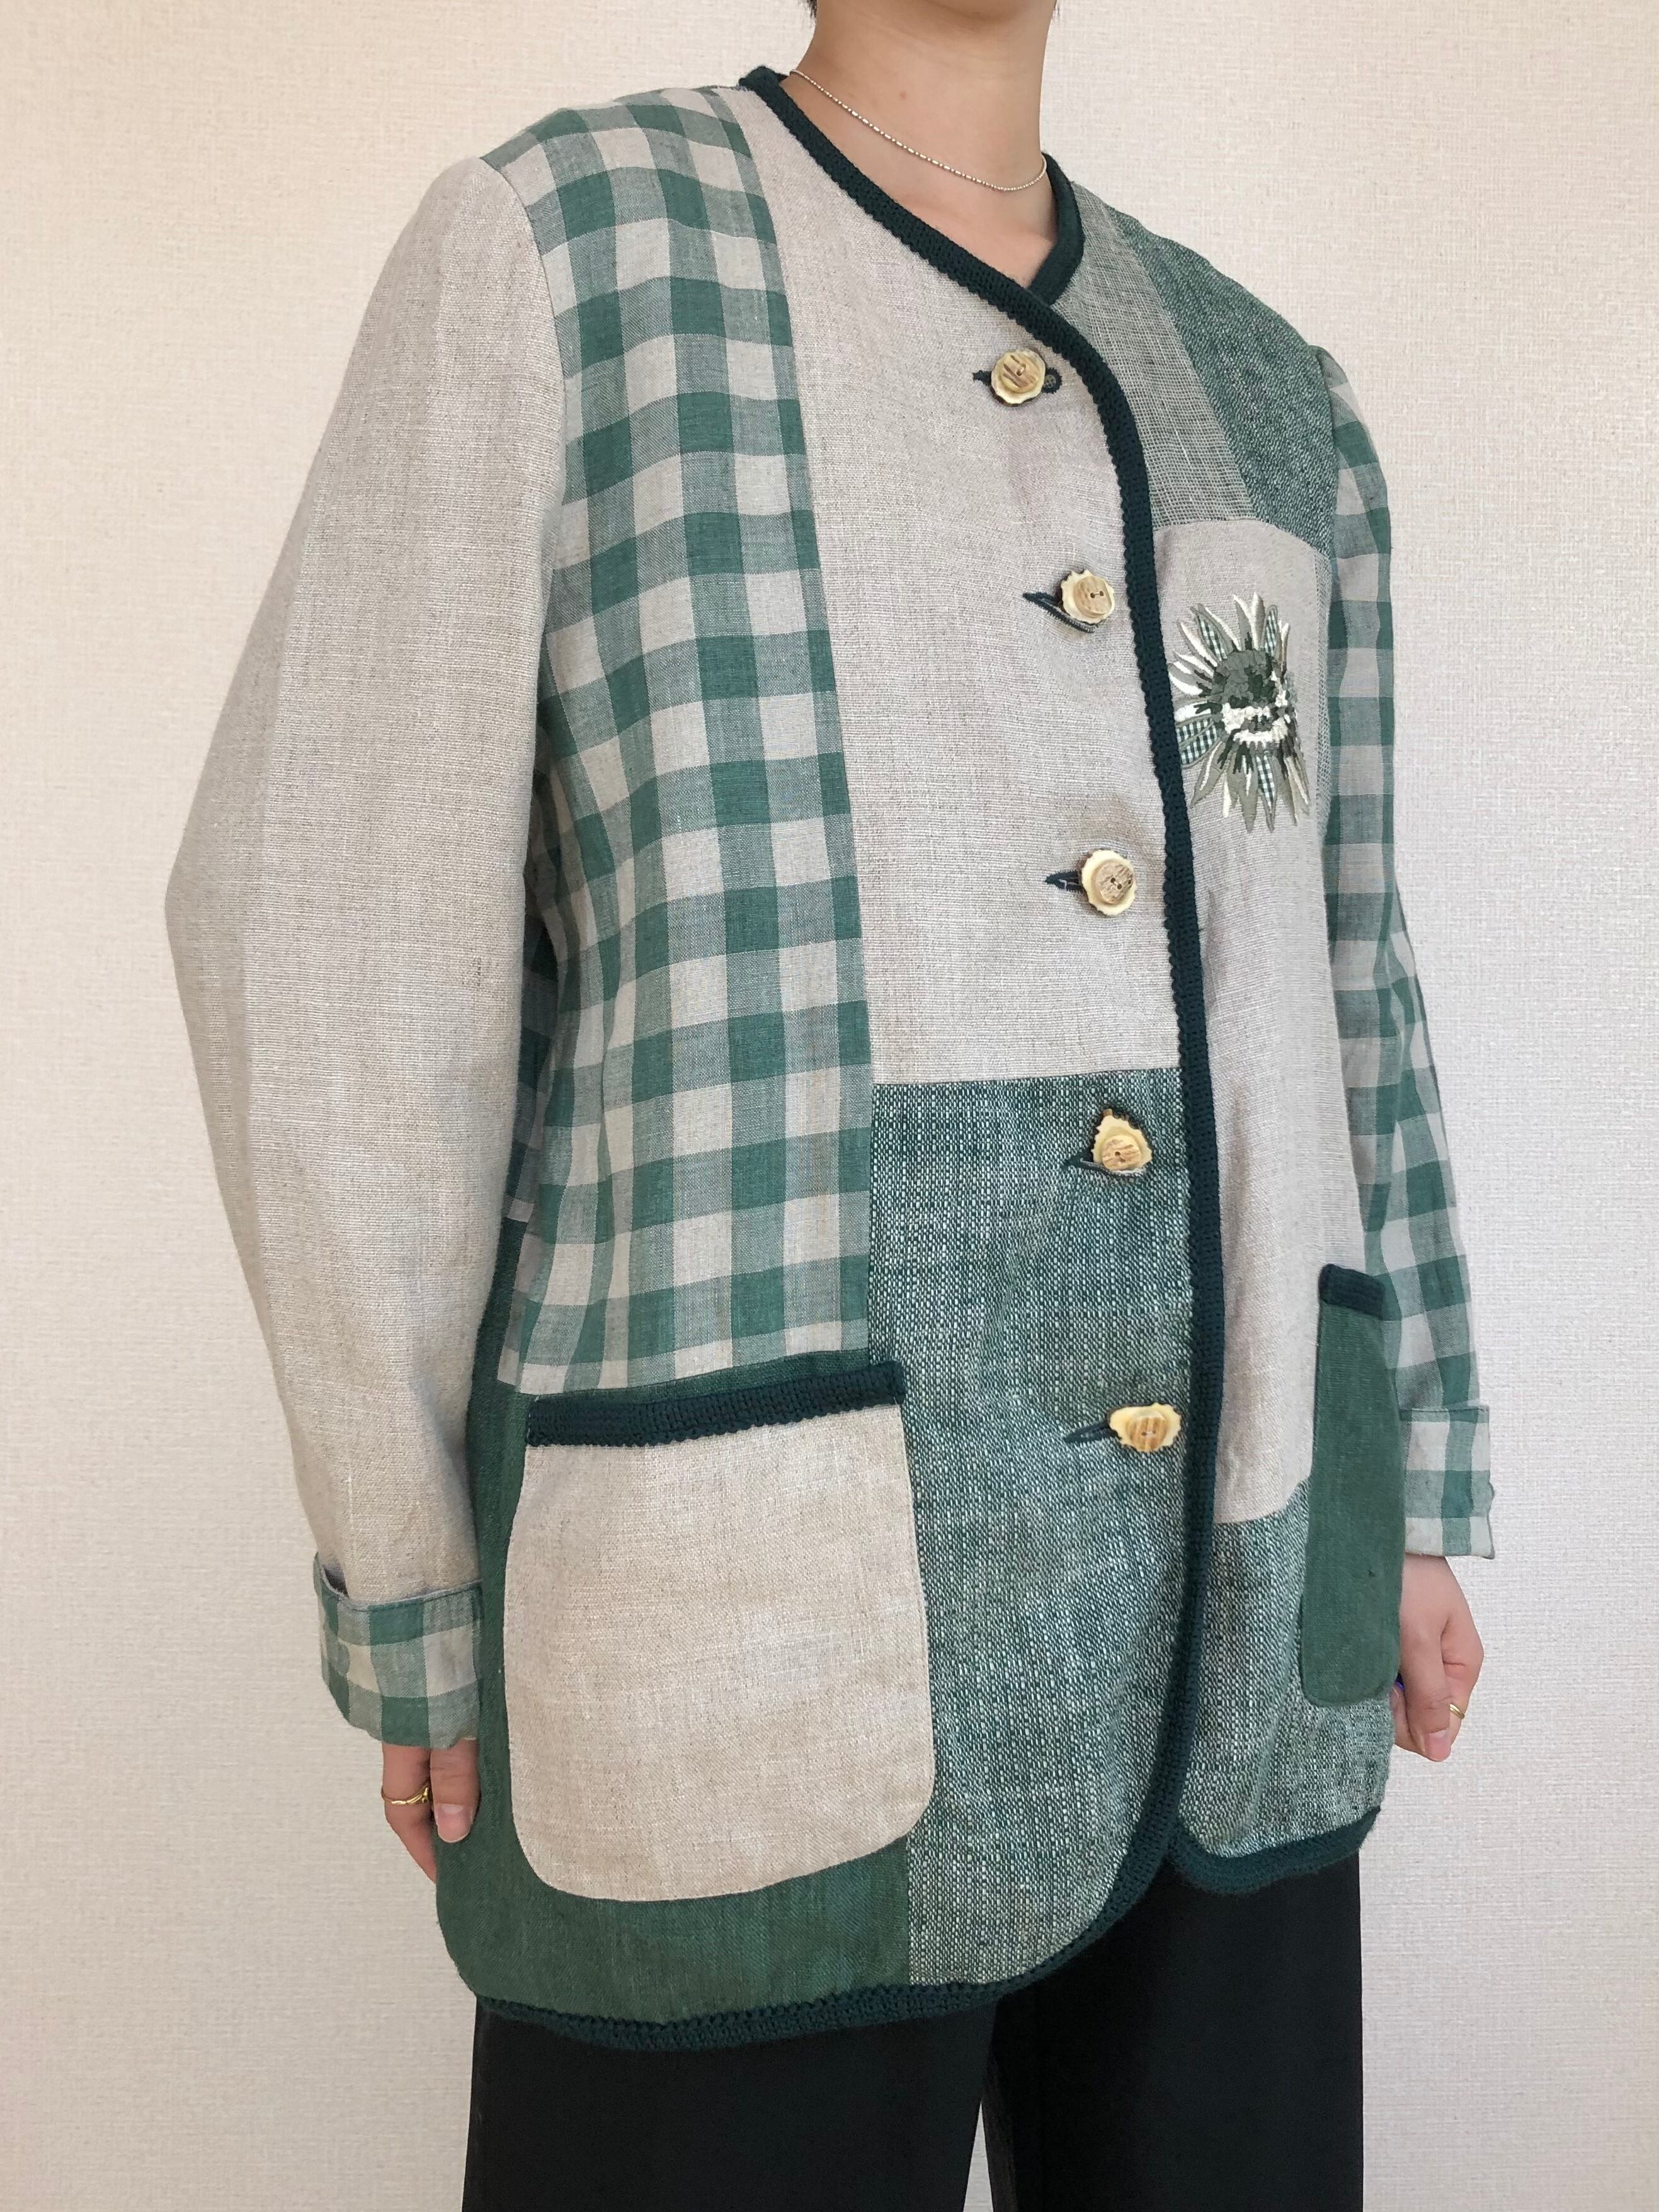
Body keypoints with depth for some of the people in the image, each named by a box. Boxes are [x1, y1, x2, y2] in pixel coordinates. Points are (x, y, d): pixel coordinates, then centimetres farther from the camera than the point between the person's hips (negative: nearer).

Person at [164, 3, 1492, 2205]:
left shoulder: (1267, 395, 14)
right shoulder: (564, 241, -2)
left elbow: (1338, 979, 16)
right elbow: (330, 933, -6)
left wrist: (1414, 1500, 15)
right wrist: (417, 1601, -5)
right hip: (767, 1597, -5)